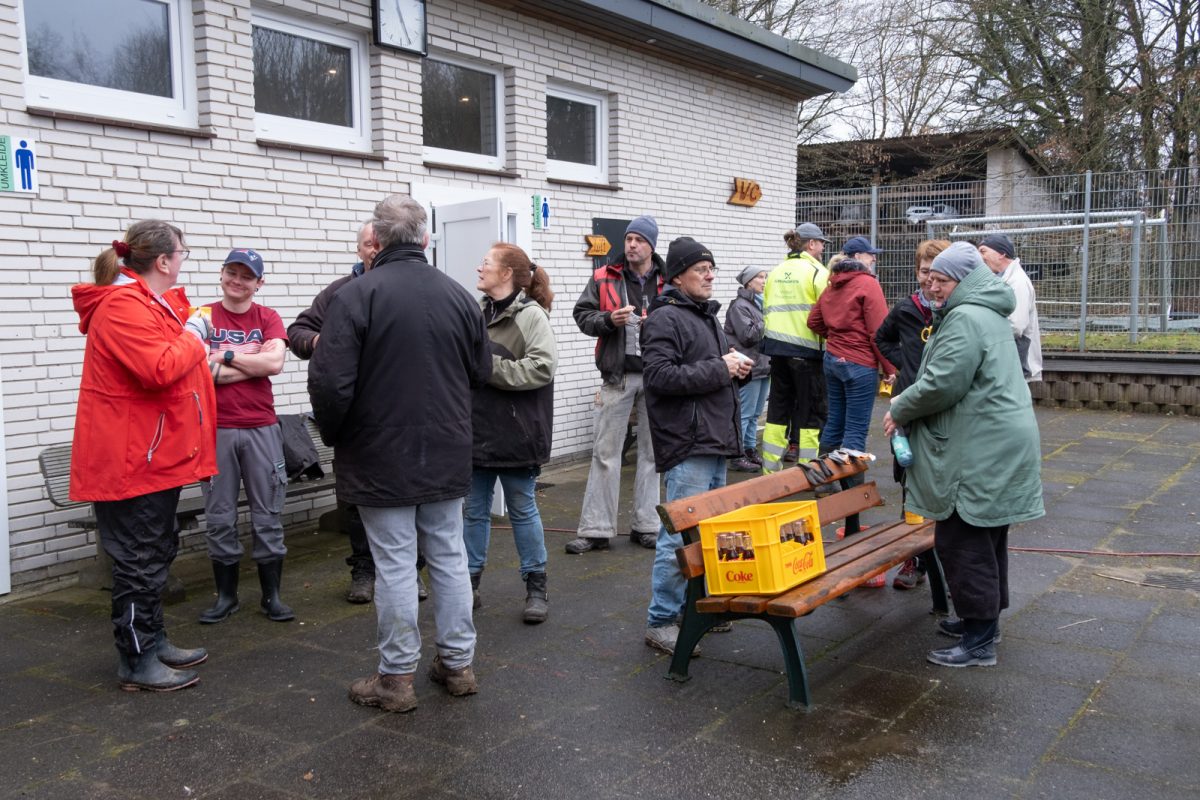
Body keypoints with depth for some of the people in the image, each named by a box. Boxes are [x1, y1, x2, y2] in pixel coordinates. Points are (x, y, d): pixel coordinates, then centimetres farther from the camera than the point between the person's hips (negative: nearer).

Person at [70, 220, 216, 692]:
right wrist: (193, 336, -16)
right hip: (132, 458, -11)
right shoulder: (124, 307, -19)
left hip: (158, 454, 11)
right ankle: (136, 663, 8)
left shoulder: (150, 304, 15)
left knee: (156, 553, 19)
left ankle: (153, 642, 31)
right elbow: (160, 369, -29)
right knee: (140, 560, -2)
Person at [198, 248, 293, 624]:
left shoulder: (268, 318, 5)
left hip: (261, 428, 1)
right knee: (219, 517, 7)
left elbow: (275, 361, -11)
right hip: (216, 428, -1)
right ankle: (226, 595, 21)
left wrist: (226, 357, -8)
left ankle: (272, 595, 16)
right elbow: (199, 371, -10)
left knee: (268, 515, 5)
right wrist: (254, 364, -10)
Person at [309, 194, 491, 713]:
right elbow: (481, 372, 9)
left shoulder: (356, 295, -14)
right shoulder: (458, 295, 1)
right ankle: (458, 663, 23)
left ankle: (396, 677, 13)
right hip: (447, 456, 4)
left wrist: (333, 435, 0)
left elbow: (329, 382, -18)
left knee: (395, 564, 3)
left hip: (382, 457, -4)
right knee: (449, 557, 13)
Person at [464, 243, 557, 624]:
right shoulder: (477, 312, 7)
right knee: (475, 511, 13)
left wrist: (487, 366, -20)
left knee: (522, 510, 8)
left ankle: (536, 587, 21)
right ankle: (470, 583, 25)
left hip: (516, 434, -5)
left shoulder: (531, 315, -10)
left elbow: (541, 368, -21)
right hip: (477, 430, 5)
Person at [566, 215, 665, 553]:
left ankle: (647, 525, 22)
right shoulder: (604, 278, 2)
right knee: (605, 452, 2)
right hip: (618, 376, -1)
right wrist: (609, 320, -14)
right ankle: (596, 529, 8)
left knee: (652, 451, 10)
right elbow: (582, 314, 4)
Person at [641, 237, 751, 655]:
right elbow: (659, 375, -22)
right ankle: (661, 621, 0)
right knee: (681, 534, -8)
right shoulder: (665, 319, -10)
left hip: (715, 441, 10)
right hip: (687, 446, -10)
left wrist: (737, 366, 6)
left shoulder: (708, 317, 20)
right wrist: (719, 369, -16)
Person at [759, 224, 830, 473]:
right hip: (807, 349, -6)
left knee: (778, 408, 12)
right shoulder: (817, 272, -7)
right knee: (810, 413, 2)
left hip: (777, 349, 6)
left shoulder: (775, 272, 13)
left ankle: (771, 470, 13)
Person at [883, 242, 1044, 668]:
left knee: (961, 540, -5)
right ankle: (985, 618, 33)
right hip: (998, 444, 11)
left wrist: (899, 410, -7)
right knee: (985, 537, 20)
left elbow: (941, 384, -23)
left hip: (980, 452, -11)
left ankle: (979, 641, 0)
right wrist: (905, 406, 13)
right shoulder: (989, 315, 18)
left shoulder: (965, 319, -17)